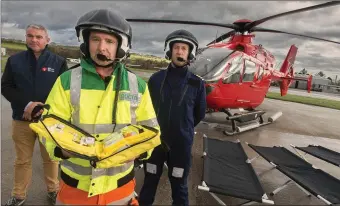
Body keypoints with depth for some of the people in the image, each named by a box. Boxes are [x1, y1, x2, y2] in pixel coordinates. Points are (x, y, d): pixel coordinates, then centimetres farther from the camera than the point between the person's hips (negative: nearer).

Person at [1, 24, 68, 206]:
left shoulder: (59, 62, 0)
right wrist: (27, 104, -16)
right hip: (21, 120, 2)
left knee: (51, 158, 13)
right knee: (22, 161, 14)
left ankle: (53, 190, 32)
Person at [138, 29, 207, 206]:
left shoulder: (197, 83, -5)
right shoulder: (156, 78, -2)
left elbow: (199, 113, 7)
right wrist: (156, 129, 9)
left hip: (181, 143, -1)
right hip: (155, 139, 1)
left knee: (179, 185, 15)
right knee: (149, 182, 17)